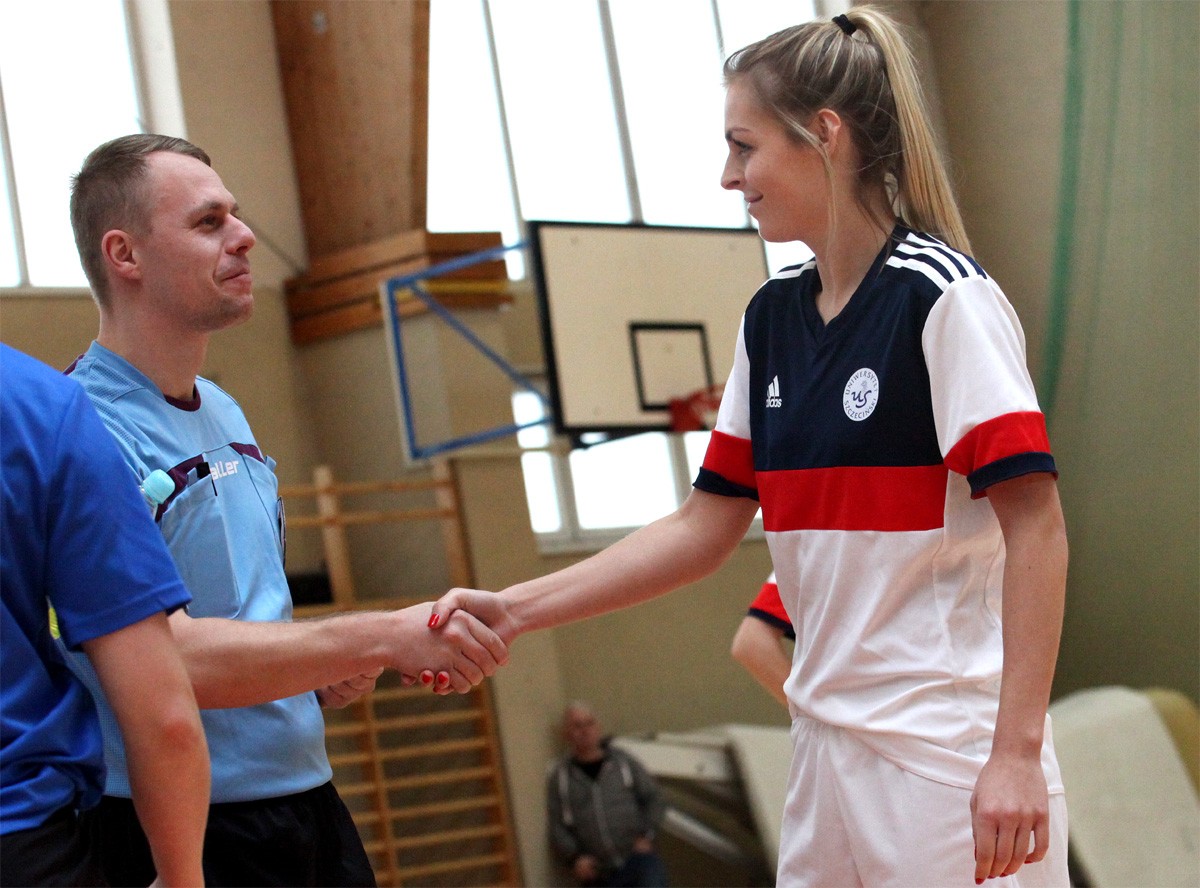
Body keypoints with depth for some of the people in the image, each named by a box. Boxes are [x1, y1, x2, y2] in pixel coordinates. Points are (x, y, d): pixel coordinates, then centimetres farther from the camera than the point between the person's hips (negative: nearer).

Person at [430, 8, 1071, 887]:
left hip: (945, 747, -7)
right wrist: (513, 608, 5)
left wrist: (1017, 751, -20)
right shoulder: (771, 318, 10)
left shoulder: (943, 295, -11)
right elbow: (704, 527, 12)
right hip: (828, 739, 7)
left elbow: (1035, 525, -15)